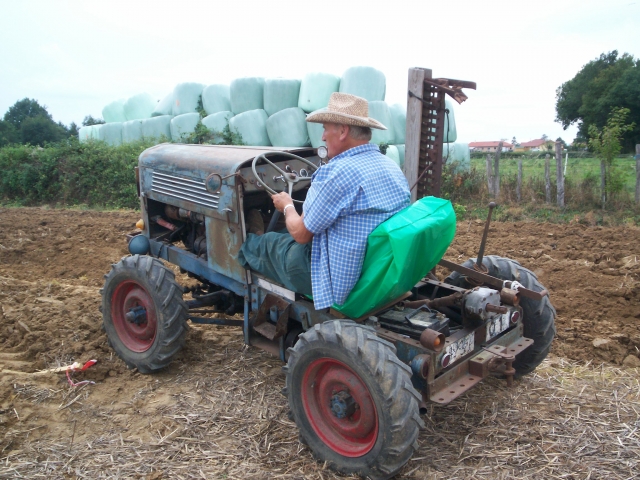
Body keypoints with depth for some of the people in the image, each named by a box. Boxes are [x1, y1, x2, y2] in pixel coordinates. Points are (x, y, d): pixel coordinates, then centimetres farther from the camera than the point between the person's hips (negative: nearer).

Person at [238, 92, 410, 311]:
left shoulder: (338, 173, -25)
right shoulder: (394, 168, 2)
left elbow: (301, 233, -16)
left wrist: (287, 206, 6)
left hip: (340, 285, -8)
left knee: (271, 242, 18)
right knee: (289, 235, 26)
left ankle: (243, 249, 50)